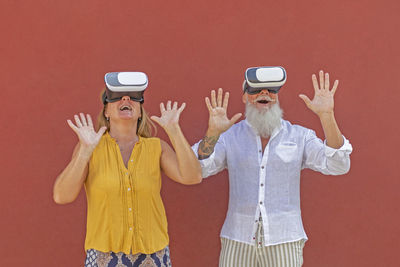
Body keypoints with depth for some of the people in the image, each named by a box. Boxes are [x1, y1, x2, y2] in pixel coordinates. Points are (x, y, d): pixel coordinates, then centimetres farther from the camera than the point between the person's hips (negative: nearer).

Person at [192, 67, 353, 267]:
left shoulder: (300, 136, 2)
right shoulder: (229, 136, 2)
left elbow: (337, 166, -12)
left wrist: (326, 115, -24)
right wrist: (213, 131, -30)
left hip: (284, 243, 0)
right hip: (238, 242, 1)